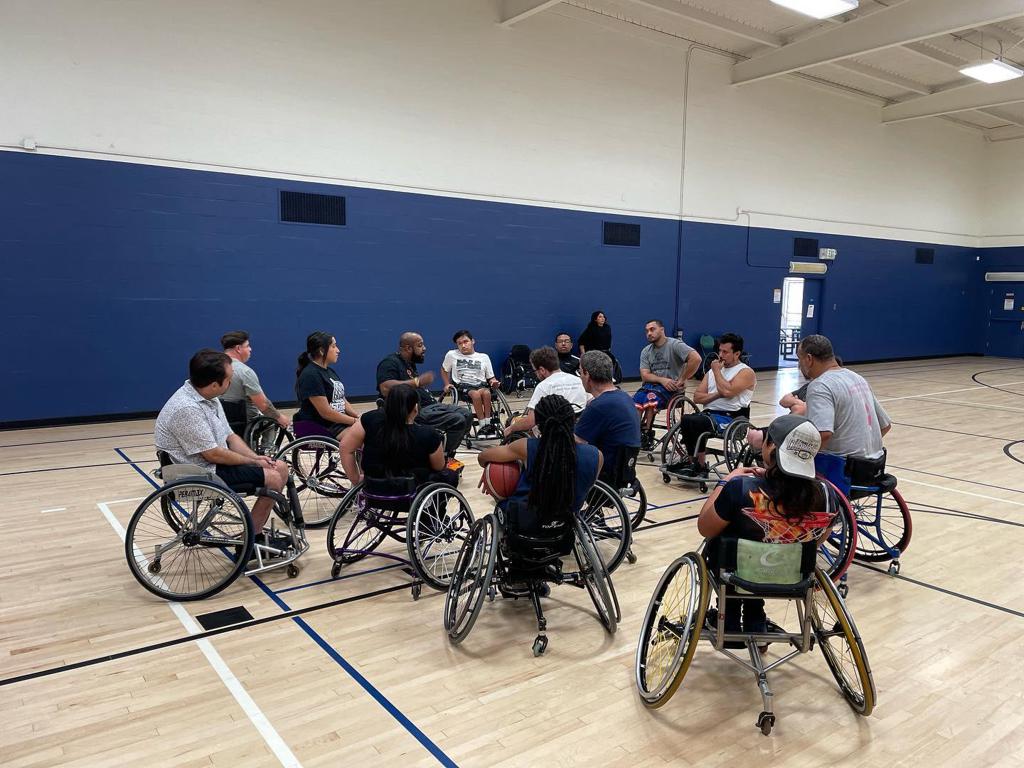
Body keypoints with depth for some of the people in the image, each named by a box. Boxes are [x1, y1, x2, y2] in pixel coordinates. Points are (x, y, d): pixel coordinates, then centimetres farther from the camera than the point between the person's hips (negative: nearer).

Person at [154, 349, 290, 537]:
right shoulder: (186, 409, -26)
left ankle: (258, 531, 13)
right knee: (272, 479, -16)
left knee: (280, 467, 4)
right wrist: (253, 462, -11)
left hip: (217, 462, 10)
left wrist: (257, 458, -6)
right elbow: (213, 454, -24)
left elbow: (229, 436, 10)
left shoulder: (209, 398, 6)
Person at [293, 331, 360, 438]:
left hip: (337, 424, 9)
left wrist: (358, 417, 0)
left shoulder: (330, 372, 15)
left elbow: (343, 402, 16)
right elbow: (326, 412, -19)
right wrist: (354, 421, -14)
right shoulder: (310, 375, -14)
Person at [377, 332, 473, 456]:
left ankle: (448, 454, 14)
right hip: (415, 411, -10)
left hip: (428, 405, 10)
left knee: (466, 415, 8)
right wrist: (417, 381, -26)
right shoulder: (390, 363, -10)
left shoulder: (409, 364, 21)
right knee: (458, 421, -21)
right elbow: (385, 389, -26)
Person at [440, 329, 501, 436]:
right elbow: (444, 370, 26)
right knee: (476, 394, -37)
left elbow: (490, 377, 16)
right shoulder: (451, 355, 12)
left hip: (481, 385, 1)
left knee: (486, 392, -37)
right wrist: (447, 384, 11)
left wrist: (493, 382, -7)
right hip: (462, 386, -1)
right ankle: (483, 424, -30)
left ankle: (488, 422, -26)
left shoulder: (484, 357, 13)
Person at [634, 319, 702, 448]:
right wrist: (662, 380, -16)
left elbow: (696, 358, -19)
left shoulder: (675, 344, -4)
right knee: (634, 404, -26)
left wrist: (682, 380, -16)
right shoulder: (646, 351, 13)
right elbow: (645, 375, 3)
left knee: (650, 399, -34)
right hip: (651, 384, 5)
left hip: (672, 387, -5)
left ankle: (647, 434, -21)